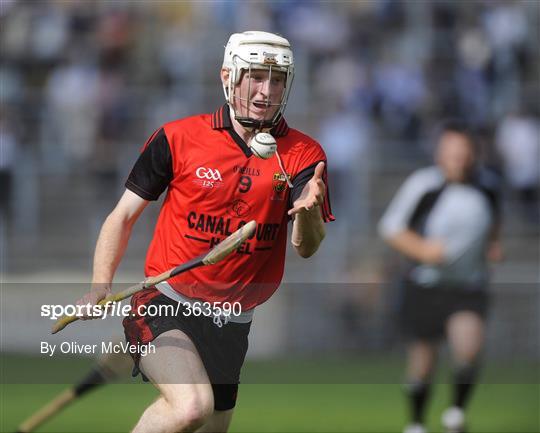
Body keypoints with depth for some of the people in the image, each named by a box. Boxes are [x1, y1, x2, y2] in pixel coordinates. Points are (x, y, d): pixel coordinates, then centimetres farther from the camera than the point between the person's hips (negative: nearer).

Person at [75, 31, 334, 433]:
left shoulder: (304, 154, 0)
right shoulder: (178, 138, -4)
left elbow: (306, 248, -10)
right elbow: (123, 216, 3)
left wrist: (308, 212, -33)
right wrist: (100, 287, -10)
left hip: (231, 324, 4)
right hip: (166, 304, -4)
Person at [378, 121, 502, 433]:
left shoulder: (488, 183, 0)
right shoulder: (422, 185, -13)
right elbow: (390, 227, -5)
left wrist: (494, 242, 6)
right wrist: (422, 249, -20)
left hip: (469, 288, 2)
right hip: (424, 286, -2)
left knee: (469, 348, -23)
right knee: (423, 360, 7)